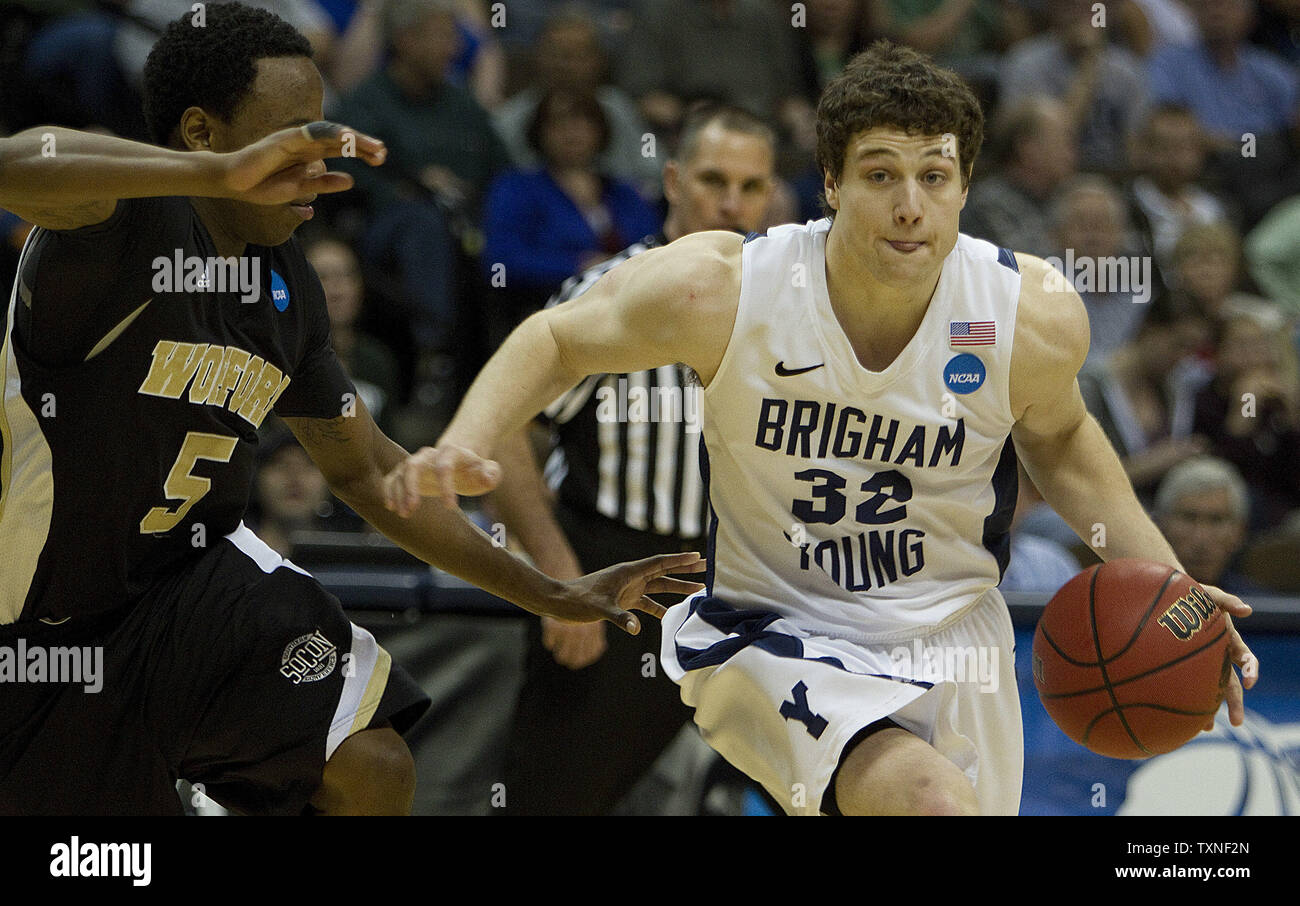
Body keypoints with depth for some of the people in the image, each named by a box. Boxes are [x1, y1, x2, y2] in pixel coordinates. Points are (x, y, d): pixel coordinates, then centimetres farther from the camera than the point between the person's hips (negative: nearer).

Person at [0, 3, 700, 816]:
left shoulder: (288, 284, 2)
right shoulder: (131, 216, -22)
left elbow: (364, 468, 14)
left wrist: (549, 596, 14)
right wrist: (222, 174, -55)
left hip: (195, 577, 6)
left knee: (374, 769, -11)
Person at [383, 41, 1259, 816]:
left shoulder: (1036, 316, -13)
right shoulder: (717, 291, -19)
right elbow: (556, 341, 0)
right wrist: (463, 448, -18)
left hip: (950, 642, 4)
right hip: (774, 633, -4)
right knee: (929, 801, -31)